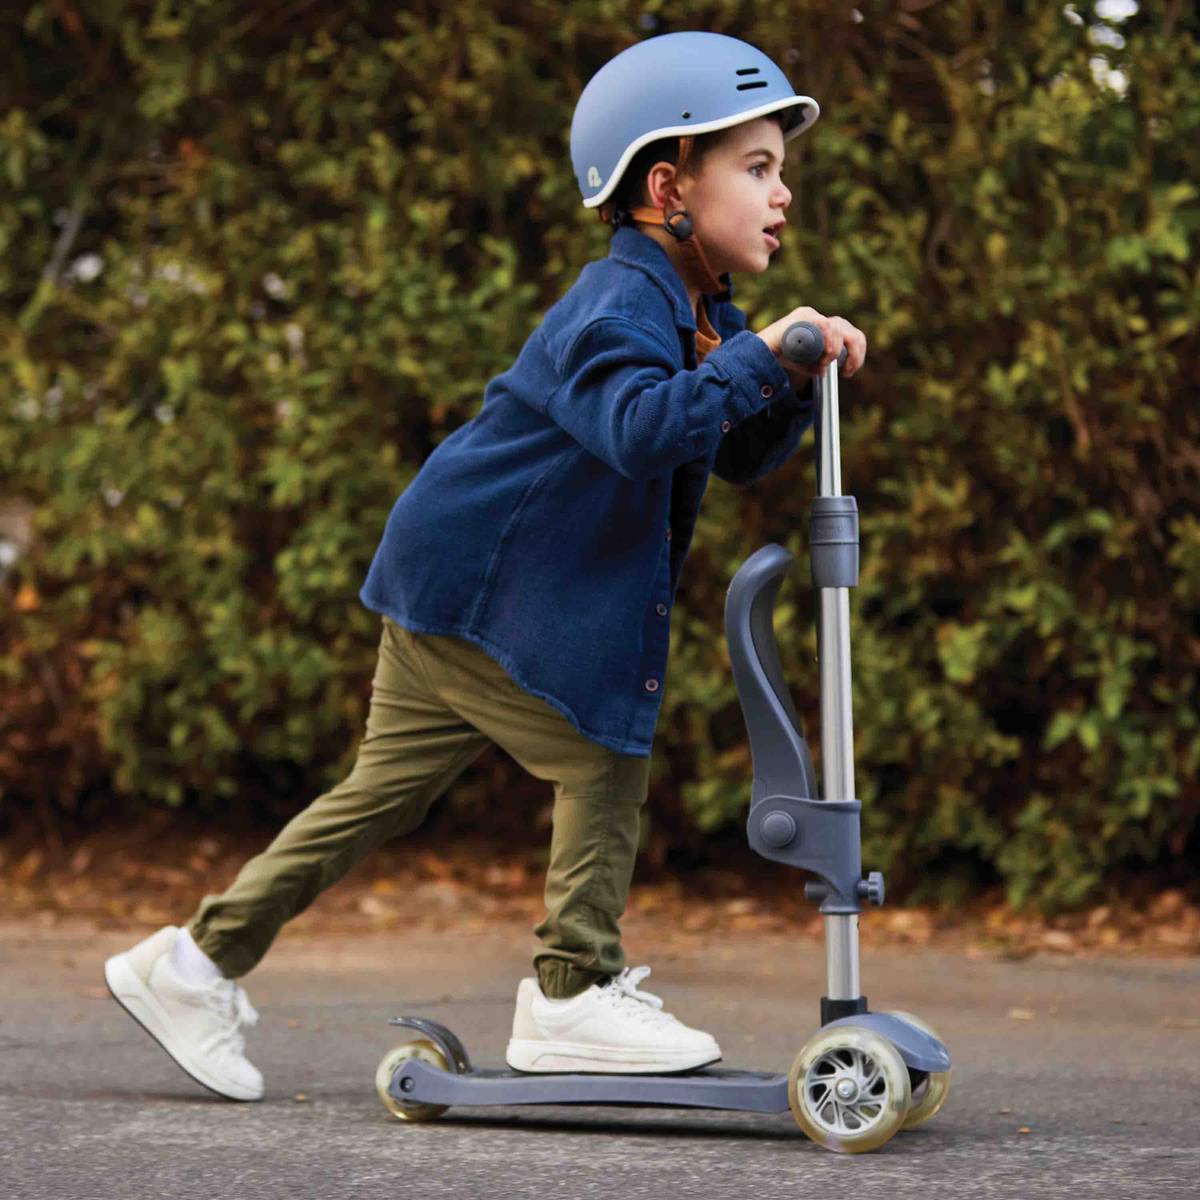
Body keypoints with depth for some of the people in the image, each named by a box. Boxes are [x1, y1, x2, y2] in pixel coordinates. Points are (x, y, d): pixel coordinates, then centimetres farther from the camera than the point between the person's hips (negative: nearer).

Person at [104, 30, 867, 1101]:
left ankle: (200, 960, 16)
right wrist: (758, 357, -34)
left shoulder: (701, 315, 11)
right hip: (468, 588, -10)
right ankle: (574, 993, 2)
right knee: (604, 763, -7)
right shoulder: (621, 306, -22)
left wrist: (800, 381, -4)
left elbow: (739, 456, 13)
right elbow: (640, 428, -40)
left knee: (385, 791, 11)